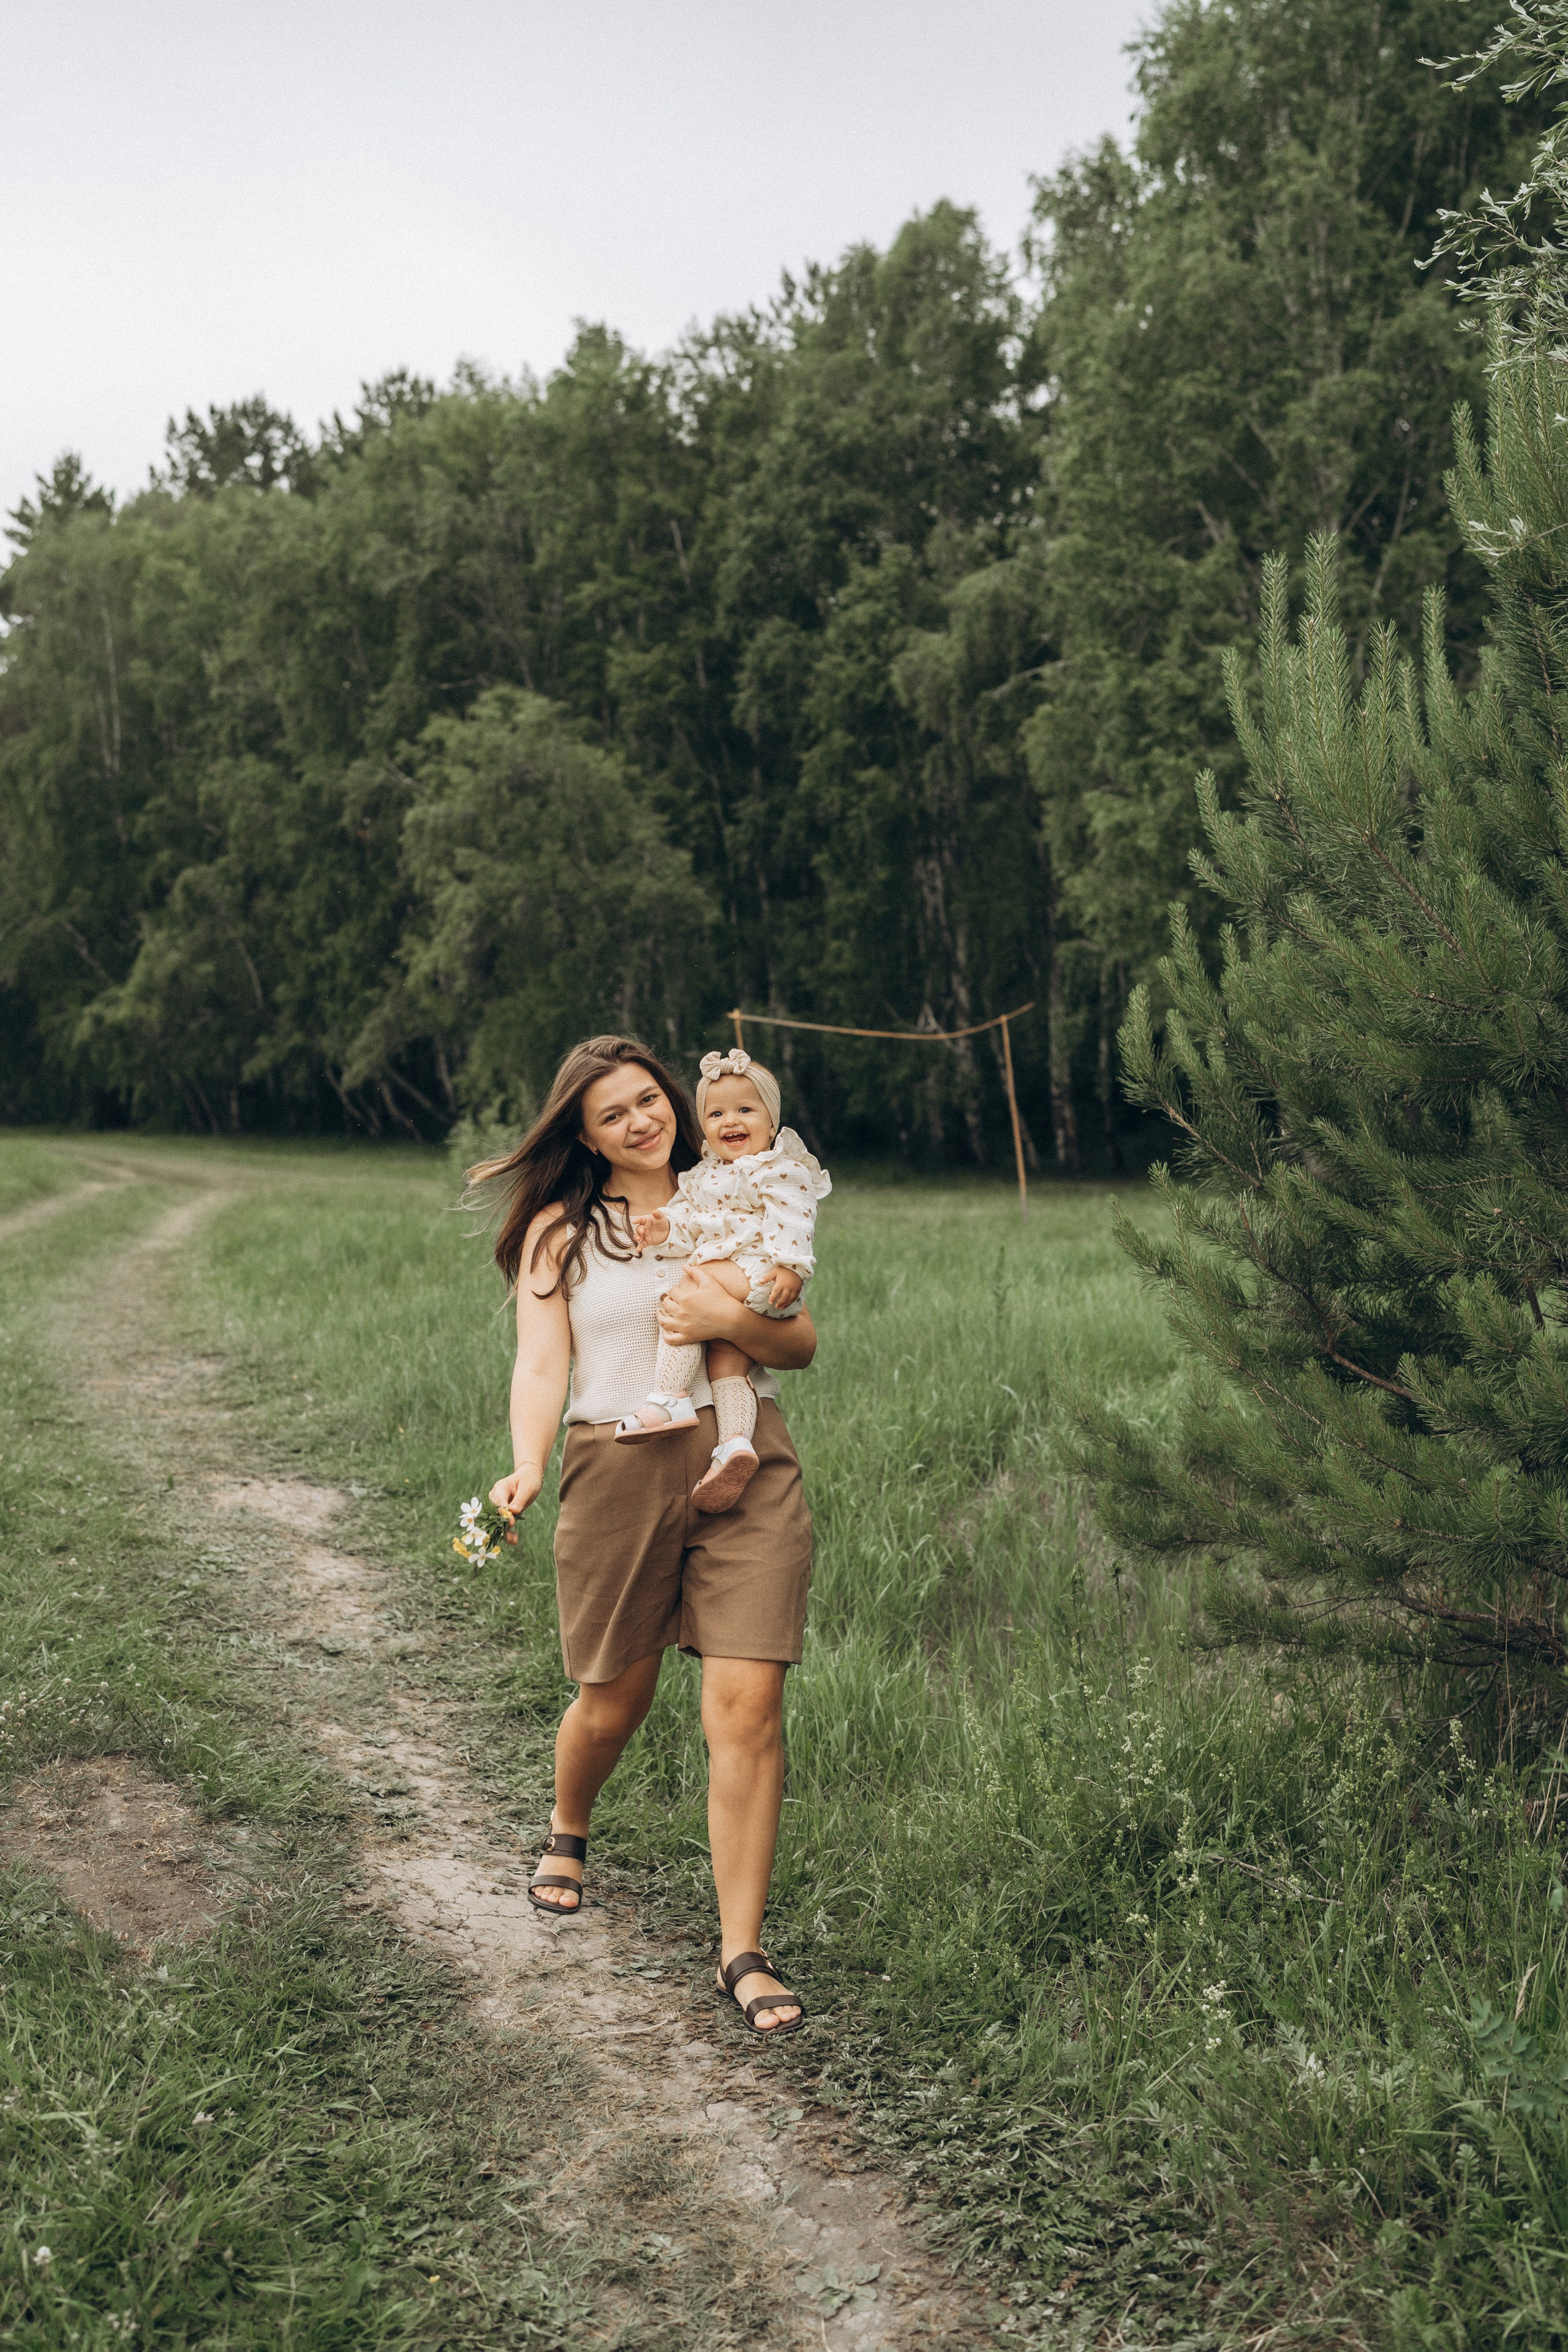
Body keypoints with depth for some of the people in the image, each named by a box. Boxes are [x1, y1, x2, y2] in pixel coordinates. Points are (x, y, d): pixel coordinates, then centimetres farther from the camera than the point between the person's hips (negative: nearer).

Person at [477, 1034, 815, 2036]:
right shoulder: (560, 1231, 9)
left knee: (747, 1705, -9)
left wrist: (734, 1322, -11)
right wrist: (527, 1468, -20)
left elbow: (802, 1345, 10)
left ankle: (744, 1951, -1)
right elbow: (541, 1363, -2)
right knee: (615, 1699, 11)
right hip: (620, 1468, 0)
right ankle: (569, 1832, 46)